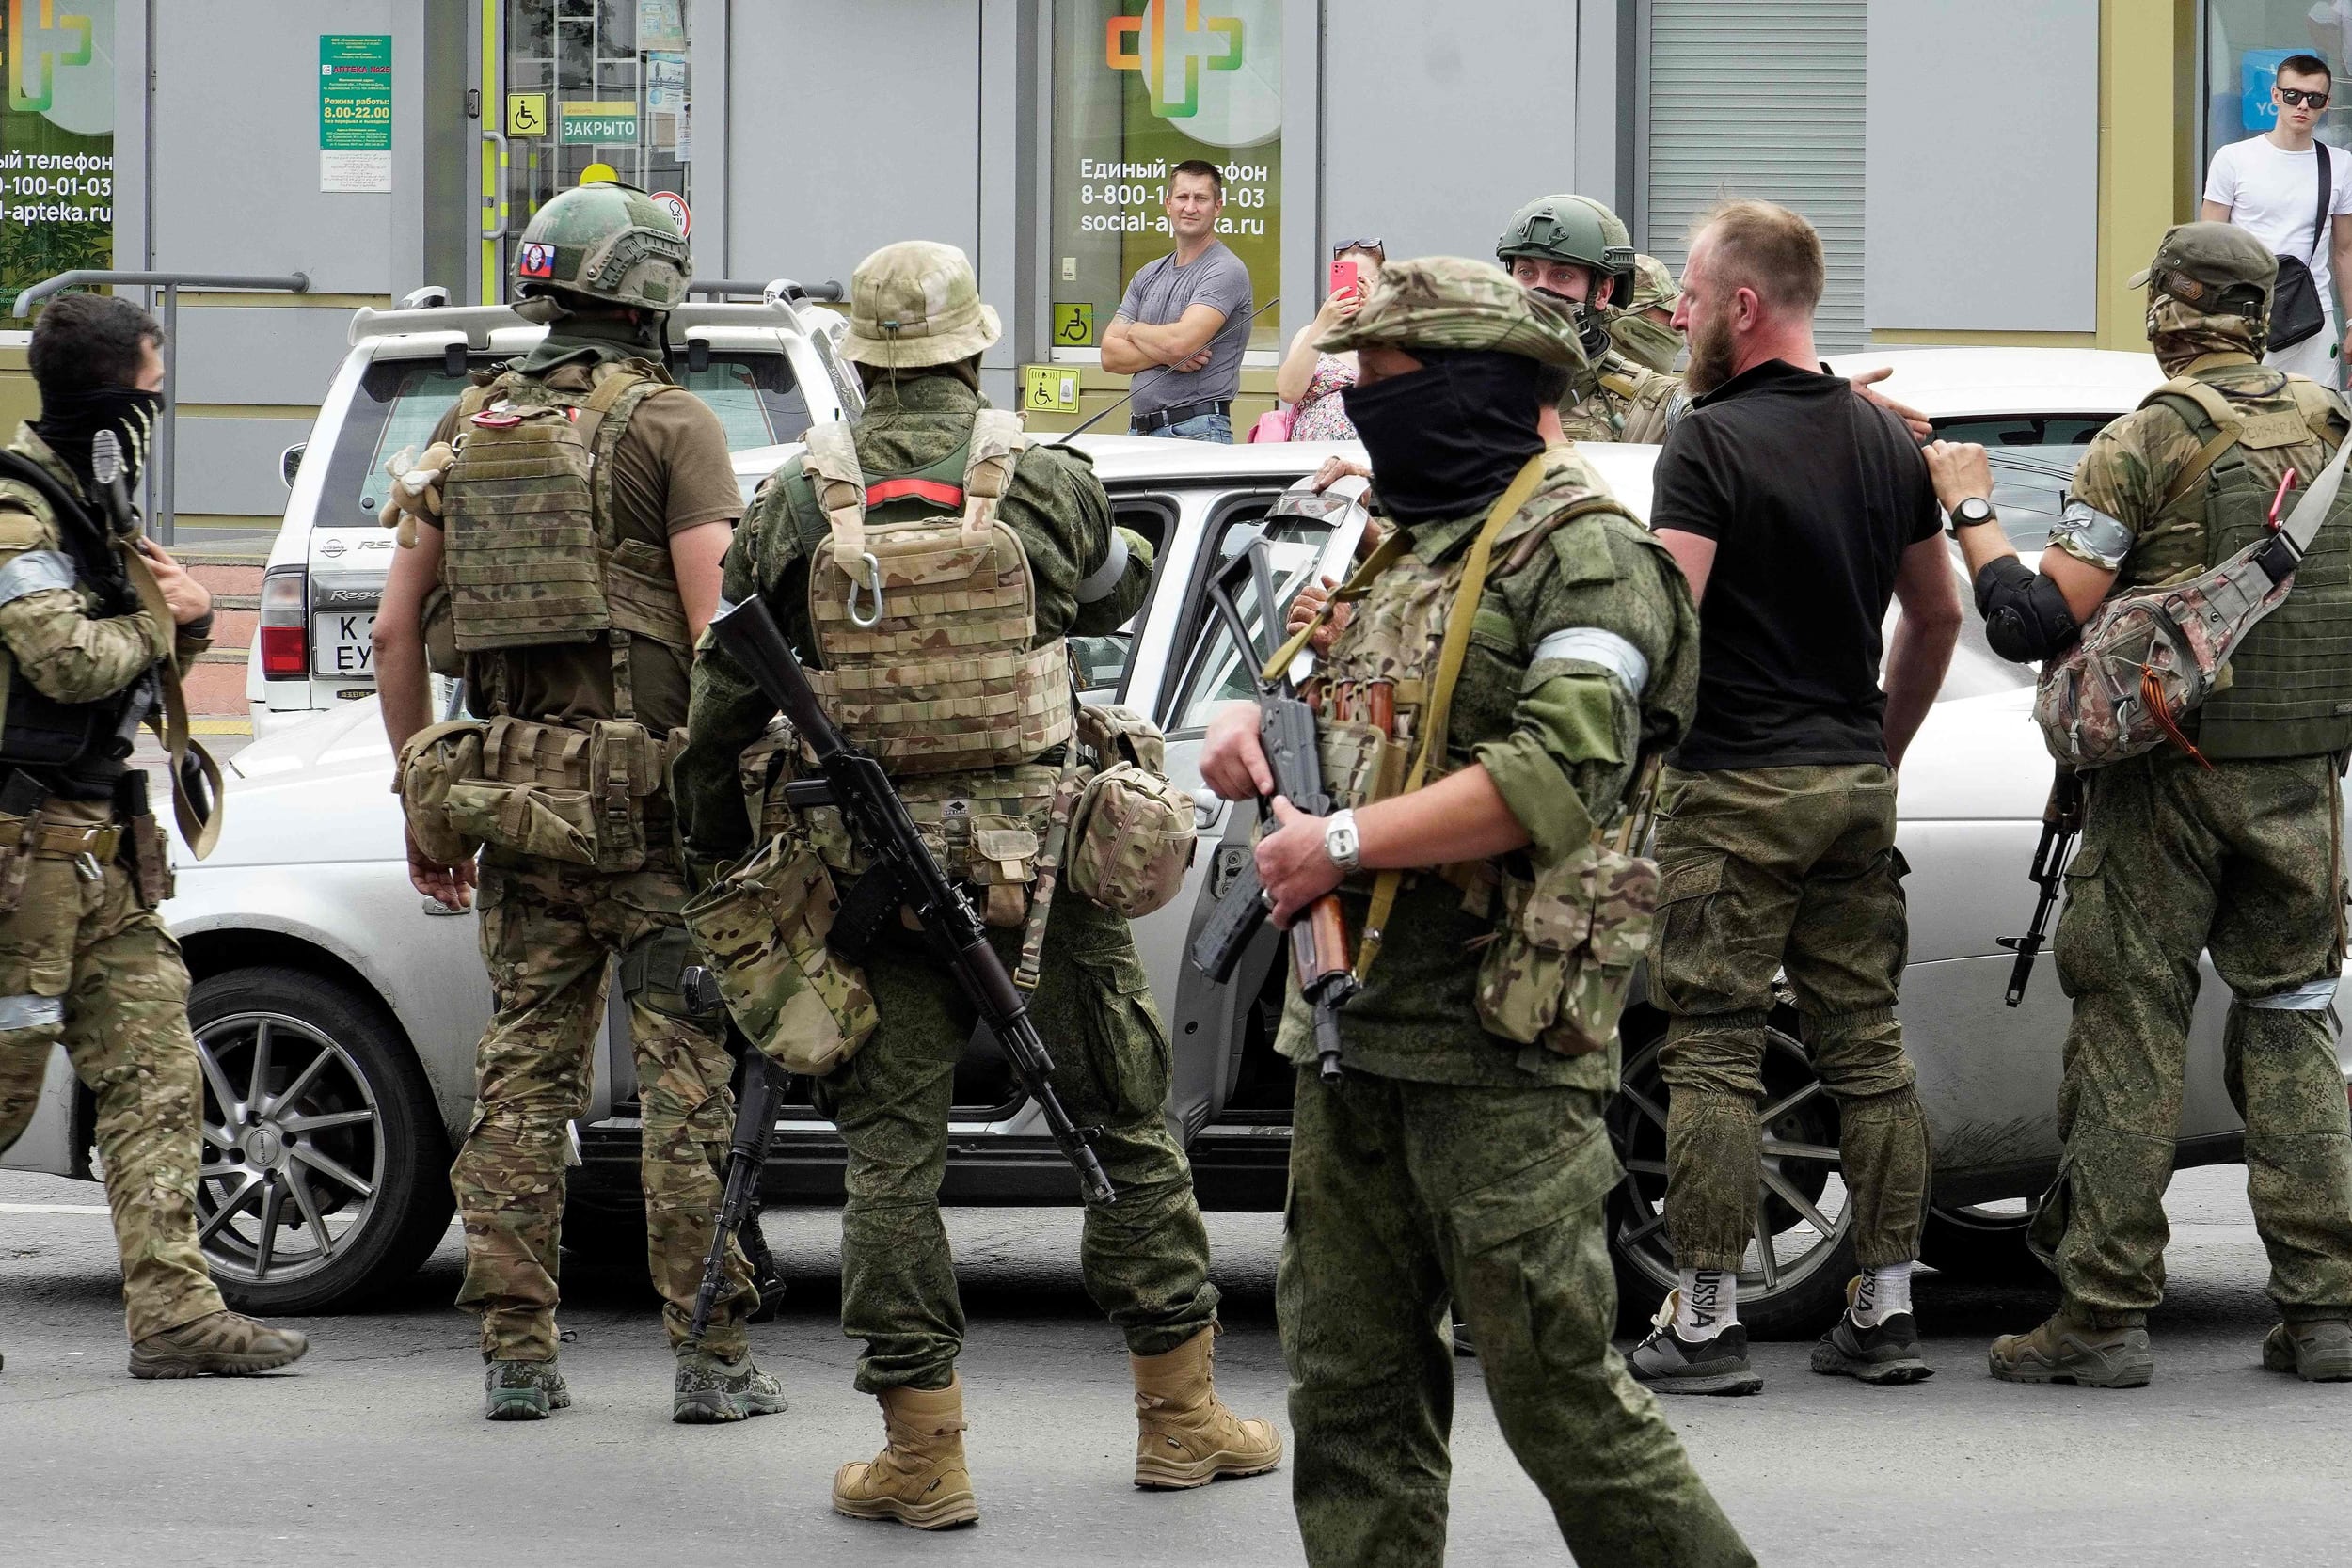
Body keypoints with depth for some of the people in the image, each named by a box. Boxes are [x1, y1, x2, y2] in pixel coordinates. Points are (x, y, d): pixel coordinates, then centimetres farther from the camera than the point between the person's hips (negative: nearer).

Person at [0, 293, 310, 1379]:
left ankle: (175, 1311, 0)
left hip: (99, 846, 10)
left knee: (155, 1075, 3)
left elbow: (142, 662, 24)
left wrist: (185, 617, 2)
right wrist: (162, 617, -5)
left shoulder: (90, 506, 19)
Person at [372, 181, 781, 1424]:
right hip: (648, 790, -5)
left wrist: (424, 799, 18)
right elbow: (716, 628, -13)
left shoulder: (472, 426, 12)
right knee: (690, 1074, -1)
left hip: (514, 793, 5)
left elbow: (396, 630, 12)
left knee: (523, 1069, 9)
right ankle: (710, 1356, -2)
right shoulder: (668, 422, -5)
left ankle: (515, 1355, 8)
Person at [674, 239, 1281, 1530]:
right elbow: (1120, 590, 16)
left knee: (893, 1150, 5)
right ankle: (1180, 1412, 19)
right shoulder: (1048, 488, -5)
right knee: (1124, 1124, 12)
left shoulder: (791, 511, -2)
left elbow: (723, 706, 5)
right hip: (1040, 867, 0)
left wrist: (709, 846, 20)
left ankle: (922, 1447, 3)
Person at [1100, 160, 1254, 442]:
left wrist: (1133, 330, 3)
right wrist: (1164, 355, -9)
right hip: (1139, 429, 6)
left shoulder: (1225, 271, -5)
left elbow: (1182, 341, -17)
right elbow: (1110, 355, 10)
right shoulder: (1148, 275, 17)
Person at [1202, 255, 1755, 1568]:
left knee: (1559, 1391, -6)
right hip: (1351, 1038, 9)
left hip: (1498, 1055, -9)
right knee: (1352, 1388, 9)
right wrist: (1249, 724, 7)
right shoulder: (1399, 548, 18)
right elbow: (1340, 710, 31)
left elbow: (1558, 776, -21)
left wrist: (1348, 841, -20)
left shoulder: (1583, 556, -9)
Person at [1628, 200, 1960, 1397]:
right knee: (1867, 1048, 9)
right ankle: (1884, 1311, 11)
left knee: (1712, 1054, -3)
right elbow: (1937, 612, 19)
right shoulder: (1887, 442, 10)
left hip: (1735, 791, -7)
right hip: (1854, 784, 7)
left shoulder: (1712, 444, -12)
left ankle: (1705, 1321, -4)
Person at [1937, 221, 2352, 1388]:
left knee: (2130, 1029, 1)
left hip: (2171, 777, -5)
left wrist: (1971, 514, -1)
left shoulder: (2147, 443, -10)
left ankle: (2103, 1313, 1)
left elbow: (2035, 622, -13)